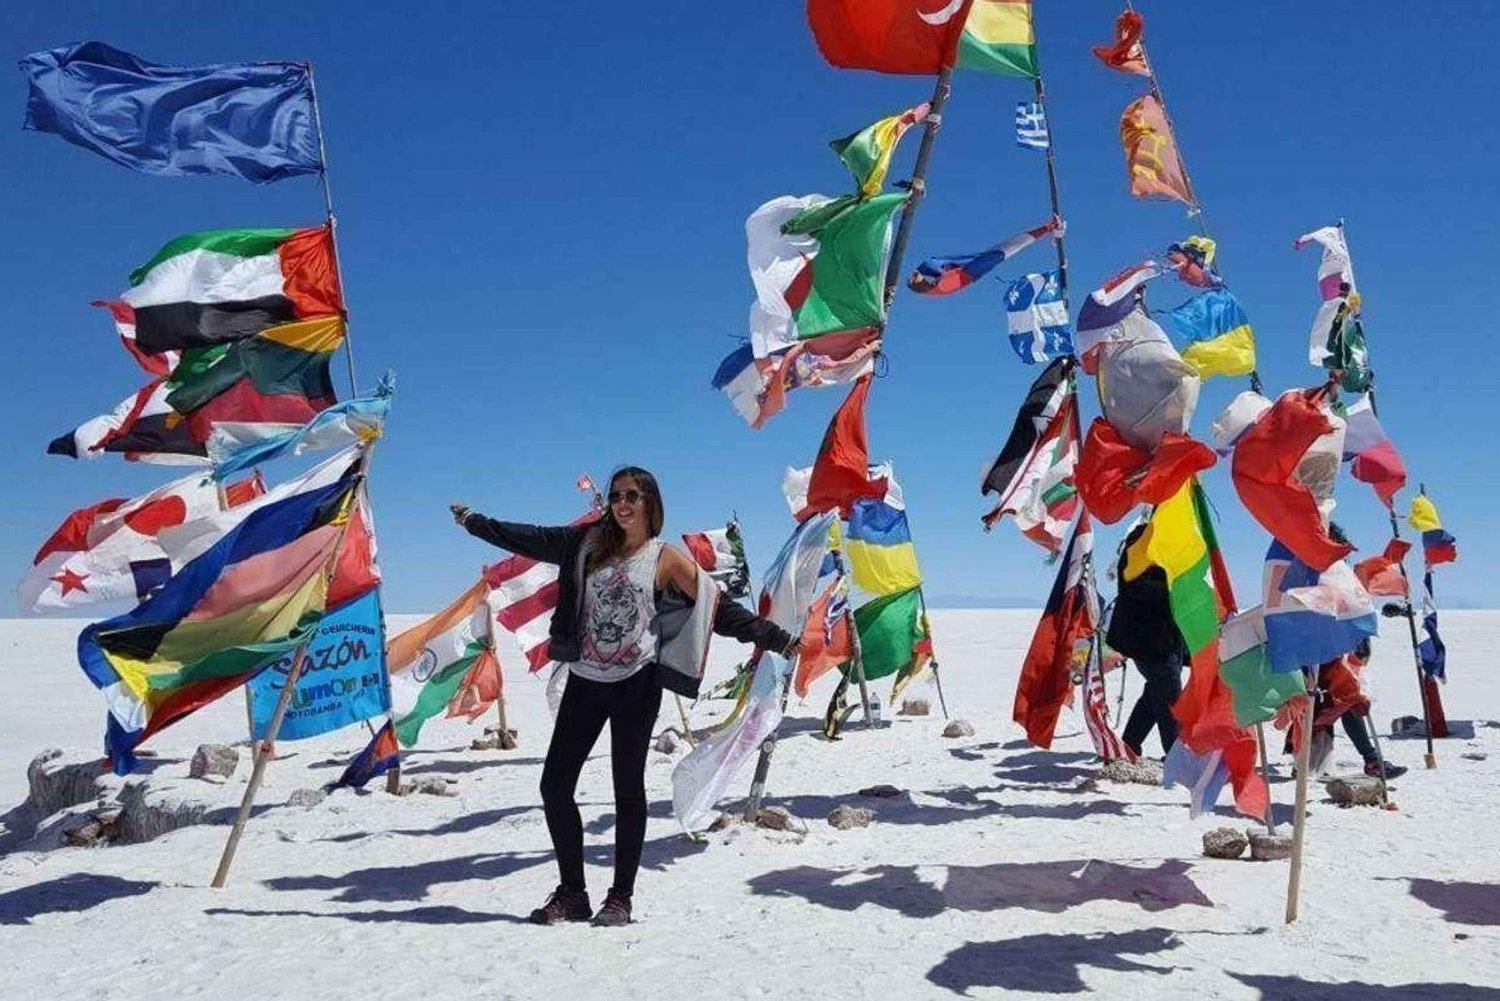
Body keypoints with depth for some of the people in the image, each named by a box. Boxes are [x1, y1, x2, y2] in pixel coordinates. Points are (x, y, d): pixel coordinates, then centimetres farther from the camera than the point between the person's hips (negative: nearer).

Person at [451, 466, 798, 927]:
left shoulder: (667, 559, -2)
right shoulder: (590, 541, 8)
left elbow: (719, 610, -2)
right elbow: (532, 539, 14)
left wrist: (776, 638, -7)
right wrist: (475, 522, 16)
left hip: (636, 684, -4)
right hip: (585, 680, 4)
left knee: (628, 788, 3)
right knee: (555, 785, 3)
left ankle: (621, 897, 15)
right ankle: (571, 892, 17)